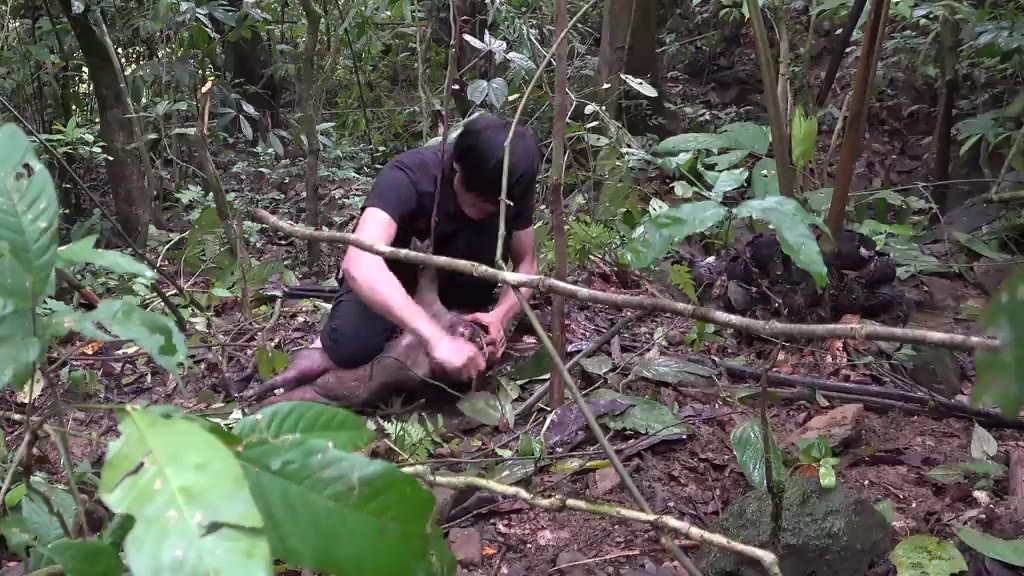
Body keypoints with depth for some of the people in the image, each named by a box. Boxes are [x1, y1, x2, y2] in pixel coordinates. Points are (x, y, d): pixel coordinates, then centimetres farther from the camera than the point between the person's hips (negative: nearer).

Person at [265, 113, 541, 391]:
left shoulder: (508, 189, -21)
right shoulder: (408, 178, -34)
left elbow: (526, 263, -12)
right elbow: (359, 263, -49)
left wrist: (500, 315, -33)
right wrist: (437, 338, -58)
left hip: (447, 276, 4)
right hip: (388, 273, -3)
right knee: (352, 345, -33)